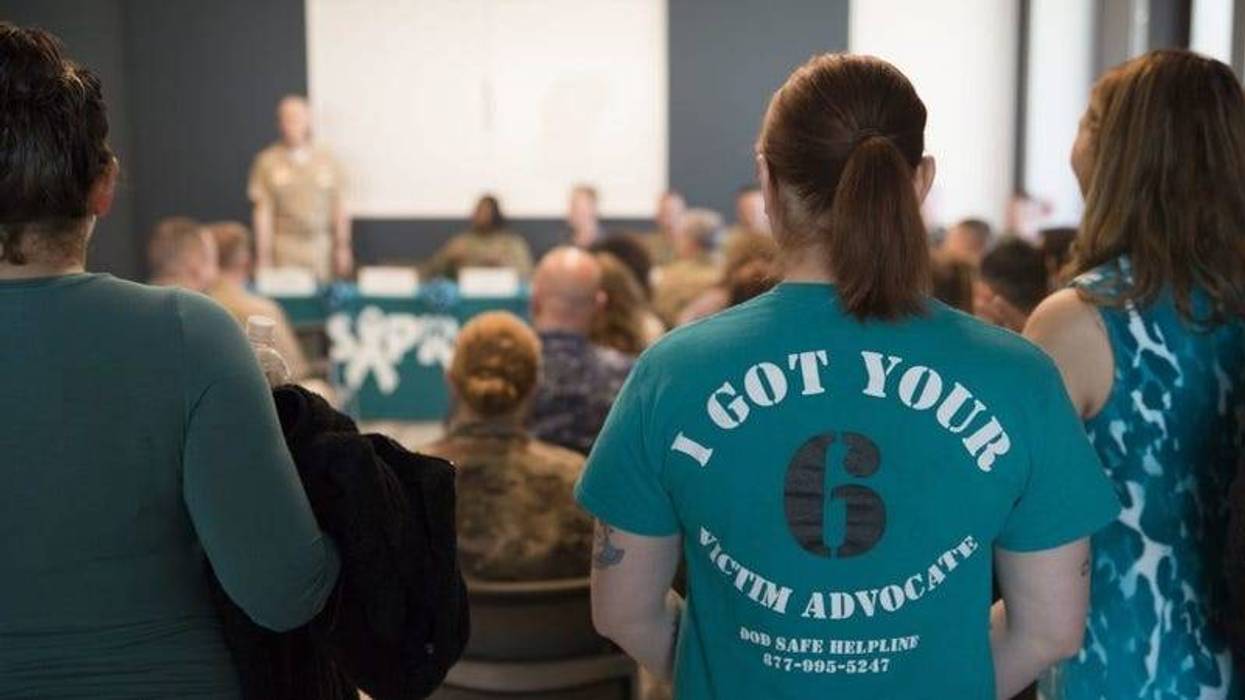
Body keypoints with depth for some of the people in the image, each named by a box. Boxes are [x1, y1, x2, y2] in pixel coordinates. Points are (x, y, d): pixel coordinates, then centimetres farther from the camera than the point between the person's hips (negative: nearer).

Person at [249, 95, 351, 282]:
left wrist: (343, 247, 5)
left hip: (321, 244, 2)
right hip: (285, 249, -1)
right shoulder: (267, 161, 2)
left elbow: (339, 207, 9)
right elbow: (263, 213, 2)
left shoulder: (327, 159, 7)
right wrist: (263, 256, -2)